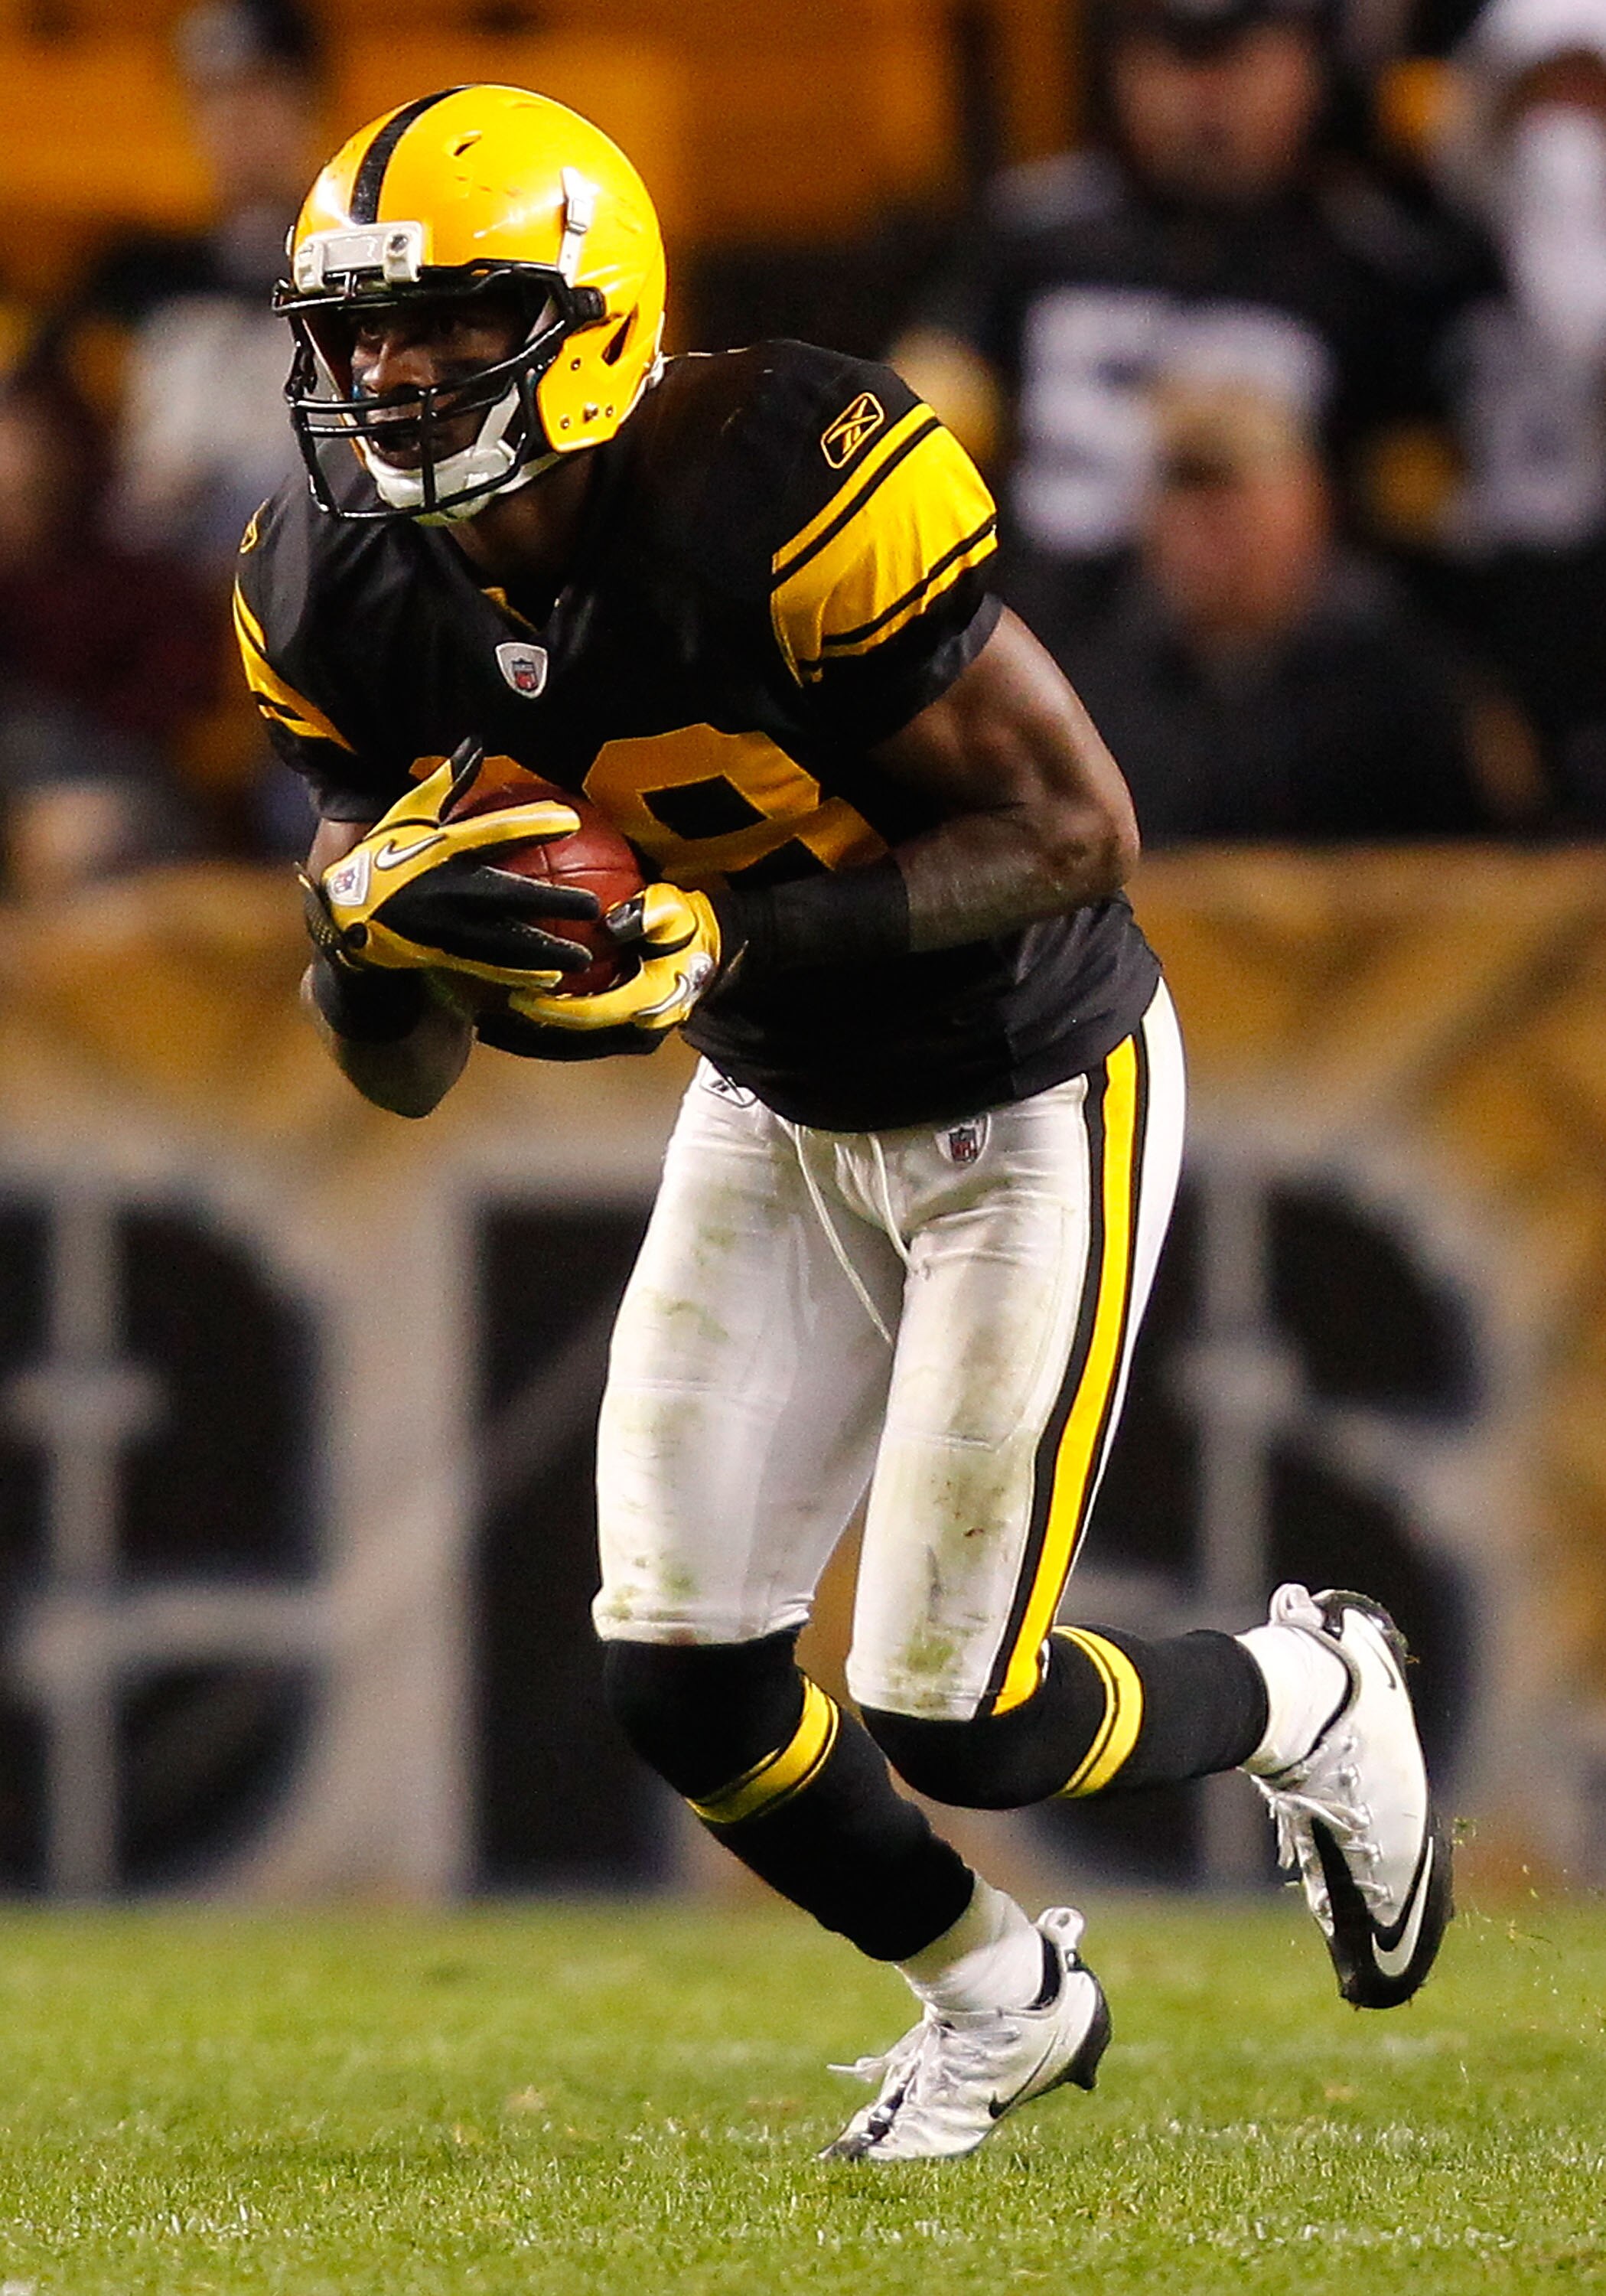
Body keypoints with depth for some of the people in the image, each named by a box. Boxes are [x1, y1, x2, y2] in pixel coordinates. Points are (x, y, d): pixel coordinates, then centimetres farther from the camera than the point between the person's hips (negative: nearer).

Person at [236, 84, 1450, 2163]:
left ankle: (1306, 1699, 27)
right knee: (681, 1686, -1)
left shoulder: (779, 497, -31)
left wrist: (727, 941, -34)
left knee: (949, 1721, -6)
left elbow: (1079, 831, -26)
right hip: (775, 1119, 6)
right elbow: (399, 1075, -4)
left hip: (1029, 1099, -6)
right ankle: (997, 1998, 28)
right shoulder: (350, 605, -11)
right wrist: (375, 917, -27)